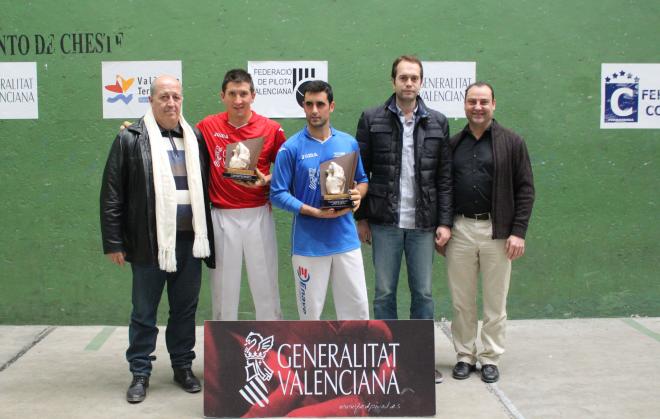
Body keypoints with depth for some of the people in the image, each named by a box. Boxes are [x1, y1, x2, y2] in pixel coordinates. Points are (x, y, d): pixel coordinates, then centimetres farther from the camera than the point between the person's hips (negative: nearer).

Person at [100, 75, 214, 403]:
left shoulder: (195, 140, 10)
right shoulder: (131, 139, -1)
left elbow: (205, 191, 12)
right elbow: (112, 195, -3)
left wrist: (207, 237, 8)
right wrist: (114, 242, -6)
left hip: (190, 241, 3)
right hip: (149, 242, -3)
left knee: (185, 309, 12)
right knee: (144, 312, 7)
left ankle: (183, 366, 26)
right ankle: (140, 373, 20)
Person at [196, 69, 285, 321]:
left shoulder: (271, 129, -2)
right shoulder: (208, 127, 1)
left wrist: (266, 180, -13)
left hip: (258, 215, 0)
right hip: (221, 216, 1)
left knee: (265, 282, 6)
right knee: (223, 285, 9)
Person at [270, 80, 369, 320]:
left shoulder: (348, 143, 5)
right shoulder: (291, 148, -6)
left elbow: (362, 180, 17)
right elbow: (278, 194, -8)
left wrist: (357, 194, -7)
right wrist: (314, 212, -18)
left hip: (346, 239, 3)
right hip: (308, 243, -3)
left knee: (357, 307, 7)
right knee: (310, 311, 9)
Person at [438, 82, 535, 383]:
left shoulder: (511, 142, 0)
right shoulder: (453, 144, 8)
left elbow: (525, 189, -2)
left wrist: (518, 231, -9)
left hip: (497, 231, -2)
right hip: (460, 230, 2)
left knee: (495, 301, 6)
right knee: (461, 301, 8)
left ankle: (490, 358, 19)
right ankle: (465, 356, 20)